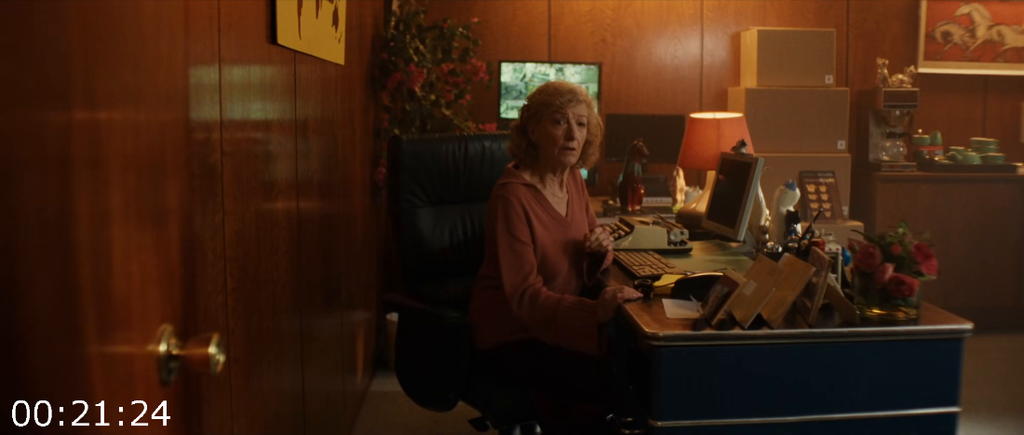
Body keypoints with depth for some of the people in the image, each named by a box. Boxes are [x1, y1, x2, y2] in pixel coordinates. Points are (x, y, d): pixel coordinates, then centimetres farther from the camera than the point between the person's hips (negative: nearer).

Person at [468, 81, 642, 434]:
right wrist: (595, 311, -38)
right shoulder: (512, 195, -21)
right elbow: (524, 295, -25)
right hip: (511, 337, -7)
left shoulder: (573, 179, 1)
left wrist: (601, 249, -13)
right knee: (615, 381, -17)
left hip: (559, 322, 7)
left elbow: (588, 270, 10)